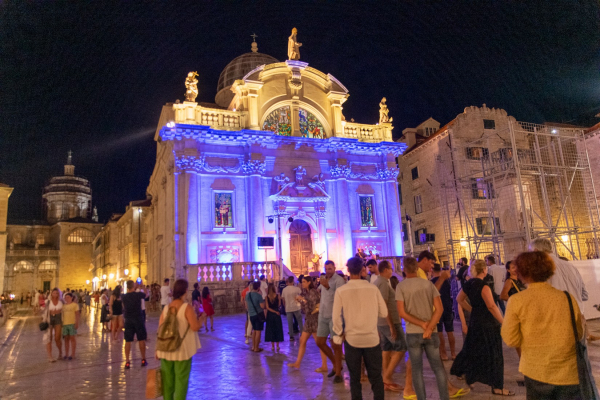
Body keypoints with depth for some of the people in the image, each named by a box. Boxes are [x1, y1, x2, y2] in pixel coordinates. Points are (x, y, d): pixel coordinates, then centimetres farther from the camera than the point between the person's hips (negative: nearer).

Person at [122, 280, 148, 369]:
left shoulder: (124, 296, -4)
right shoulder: (138, 294, -10)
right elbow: (146, 294, 11)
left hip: (128, 320, 2)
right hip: (138, 319, -2)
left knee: (128, 341, 6)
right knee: (141, 340, 9)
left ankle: (127, 362, 6)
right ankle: (143, 360, 16)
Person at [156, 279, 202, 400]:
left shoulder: (166, 307, 1)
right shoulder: (187, 308, -15)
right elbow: (195, 327, -21)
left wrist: (158, 349, 12)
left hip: (166, 350, 5)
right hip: (182, 350, -5)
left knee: (167, 380, 16)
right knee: (181, 380, 6)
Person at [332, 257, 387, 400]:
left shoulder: (341, 291, -10)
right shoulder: (373, 288, -7)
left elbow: (336, 317, -11)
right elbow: (384, 313, 0)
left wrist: (339, 333, 5)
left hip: (351, 339, -1)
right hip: (372, 338, 1)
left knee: (354, 378, 14)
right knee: (376, 377, 14)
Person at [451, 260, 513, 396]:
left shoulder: (469, 284, 4)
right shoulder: (483, 286, -20)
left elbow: (459, 299, 17)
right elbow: (492, 307, -24)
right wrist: (503, 323, -16)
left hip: (475, 321, 8)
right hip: (488, 323, -8)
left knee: (473, 349, 20)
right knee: (493, 354, 3)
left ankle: (461, 374, 31)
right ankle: (497, 387, 12)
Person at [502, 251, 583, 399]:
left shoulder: (516, 300, -14)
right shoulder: (567, 298, -10)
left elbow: (511, 340, -10)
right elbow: (579, 334, 3)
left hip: (536, 372, 0)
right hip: (569, 374, 0)